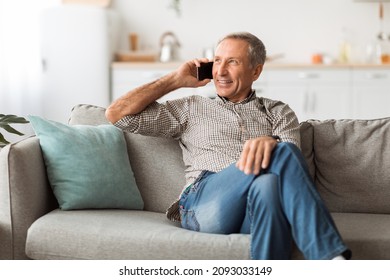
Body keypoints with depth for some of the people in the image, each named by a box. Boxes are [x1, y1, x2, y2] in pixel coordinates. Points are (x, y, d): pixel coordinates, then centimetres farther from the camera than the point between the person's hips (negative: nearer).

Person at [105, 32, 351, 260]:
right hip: (204, 204, -1)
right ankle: (331, 256, -39)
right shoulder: (191, 108, 28)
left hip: (256, 207, 1)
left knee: (268, 183, -38)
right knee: (282, 153, -28)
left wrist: (270, 142, -20)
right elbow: (117, 114, 22)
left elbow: (291, 154, 5)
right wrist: (176, 79, 24)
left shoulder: (278, 112, 27)